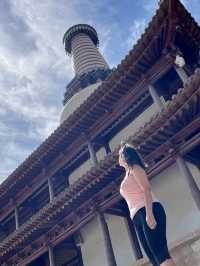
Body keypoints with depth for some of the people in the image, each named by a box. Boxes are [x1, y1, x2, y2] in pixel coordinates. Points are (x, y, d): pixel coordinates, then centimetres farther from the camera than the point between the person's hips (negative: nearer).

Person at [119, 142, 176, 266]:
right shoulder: (127, 176, 31)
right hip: (138, 217, 8)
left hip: (148, 211, -8)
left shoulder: (135, 168, 6)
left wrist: (149, 213, -23)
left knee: (159, 251, -22)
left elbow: (147, 189, -10)